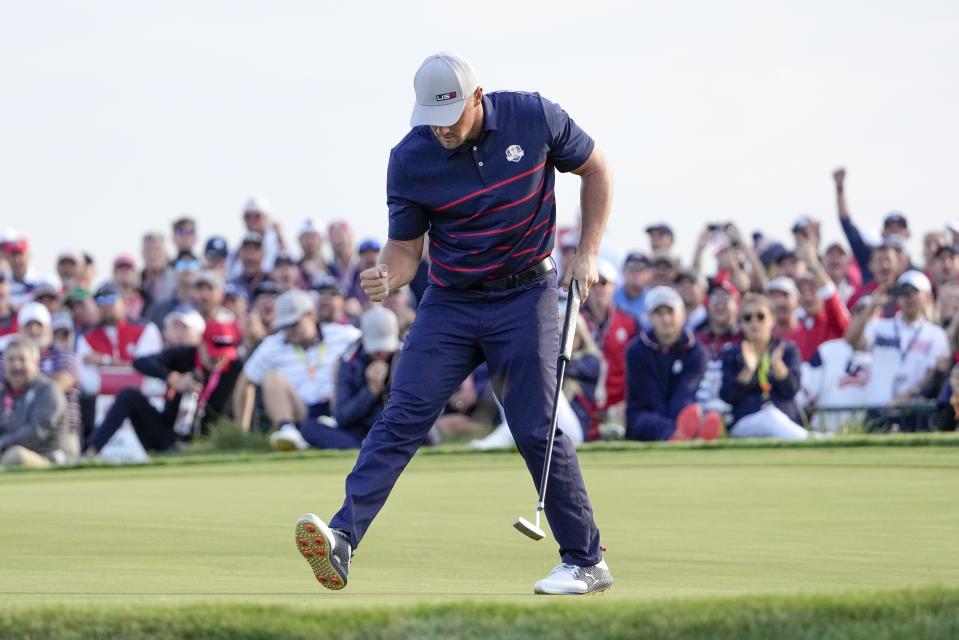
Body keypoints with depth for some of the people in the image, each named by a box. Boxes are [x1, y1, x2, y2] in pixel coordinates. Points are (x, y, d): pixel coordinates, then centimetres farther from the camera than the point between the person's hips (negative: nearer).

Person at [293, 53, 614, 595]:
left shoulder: (536, 118, -12)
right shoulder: (410, 160, -9)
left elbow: (596, 170, 5)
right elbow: (406, 248, 0)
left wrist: (588, 254, -2)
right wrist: (386, 278, -24)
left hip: (525, 296, -2)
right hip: (449, 302, 2)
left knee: (537, 430, -6)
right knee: (403, 417, -12)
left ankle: (587, 562, 7)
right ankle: (342, 540, -22)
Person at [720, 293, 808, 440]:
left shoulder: (788, 349, 15)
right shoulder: (732, 354, 14)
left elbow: (791, 391, 0)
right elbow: (727, 396, 0)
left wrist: (777, 363, -16)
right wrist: (748, 370, -14)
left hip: (787, 421, 1)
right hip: (745, 425, -1)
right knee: (770, 416, -37)